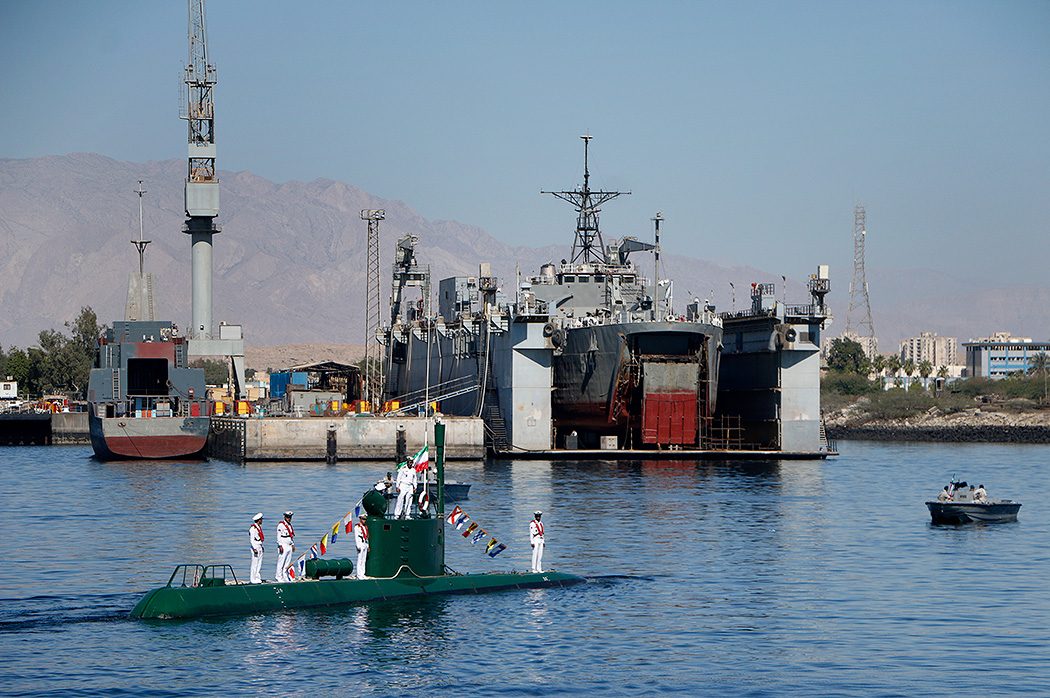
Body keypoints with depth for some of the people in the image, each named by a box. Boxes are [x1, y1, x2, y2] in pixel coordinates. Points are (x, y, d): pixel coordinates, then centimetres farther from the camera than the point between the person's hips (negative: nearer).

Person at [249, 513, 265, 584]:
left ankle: (258, 578, 15)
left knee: (259, 564, 10)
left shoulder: (259, 527, 15)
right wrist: (255, 549, -23)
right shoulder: (253, 528, -14)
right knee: (255, 564, -8)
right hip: (255, 547, -10)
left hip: (259, 548, 10)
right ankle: (253, 580, -6)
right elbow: (251, 540, -18)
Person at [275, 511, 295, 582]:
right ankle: (279, 577, -8)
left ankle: (285, 577, 10)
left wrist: (293, 545, 21)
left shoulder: (290, 525, 18)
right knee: (281, 562, -8)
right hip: (283, 545, -8)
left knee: (287, 563, 7)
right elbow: (278, 536, -12)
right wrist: (280, 546, -18)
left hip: (289, 546, 8)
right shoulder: (281, 525, -7)